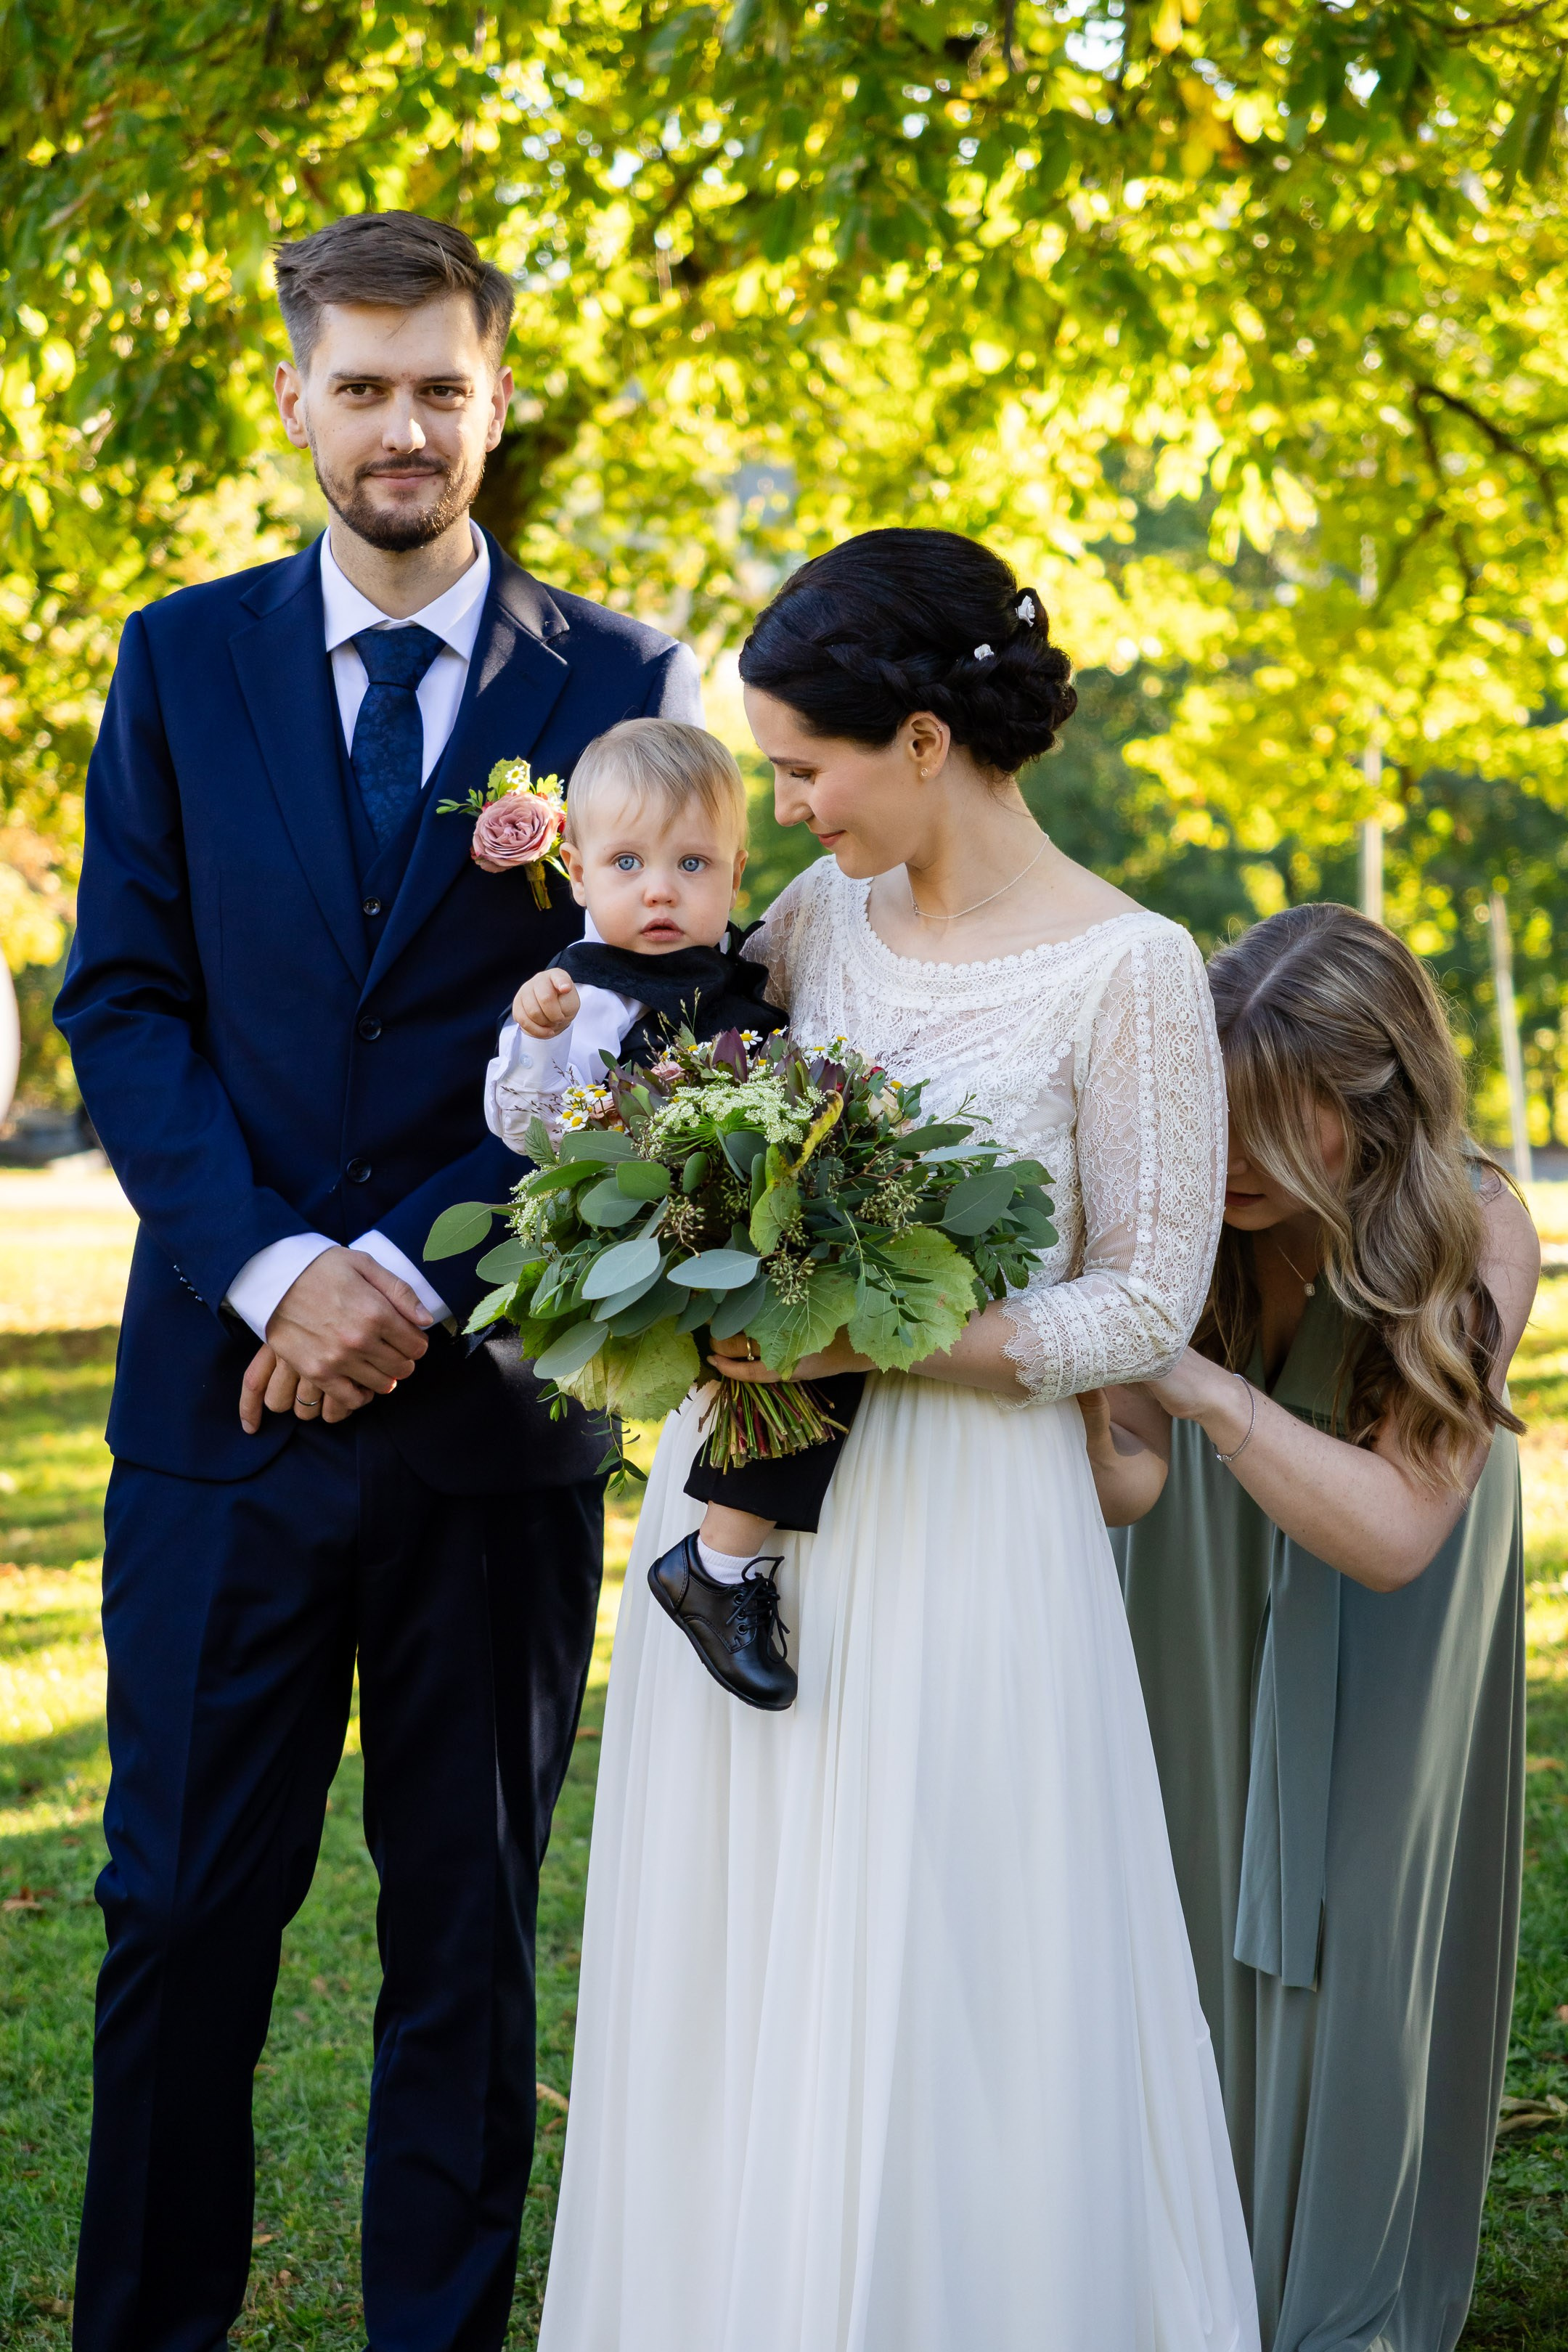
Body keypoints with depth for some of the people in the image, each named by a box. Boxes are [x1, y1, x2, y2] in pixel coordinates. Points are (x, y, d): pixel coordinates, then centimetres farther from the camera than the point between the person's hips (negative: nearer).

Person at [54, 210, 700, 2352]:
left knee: (470, 1925, 9)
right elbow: (123, 1001, 2)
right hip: (228, 1374, 1)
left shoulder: (623, 687, 3)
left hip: (495, 1394, 0)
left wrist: (408, 1282, -11)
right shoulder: (183, 663, 7)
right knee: (185, 1910, 4)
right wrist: (274, 1271, -12)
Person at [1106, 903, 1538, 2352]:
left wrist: (1199, 1380, -44)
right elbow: (1133, 1468, -22)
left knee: (1345, 1928, 3)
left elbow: (1394, 1529, -33)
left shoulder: (1474, 1238, -29)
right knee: (1189, 1894, 5)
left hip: (1372, 1622, -2)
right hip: (1201, 1588, 2)